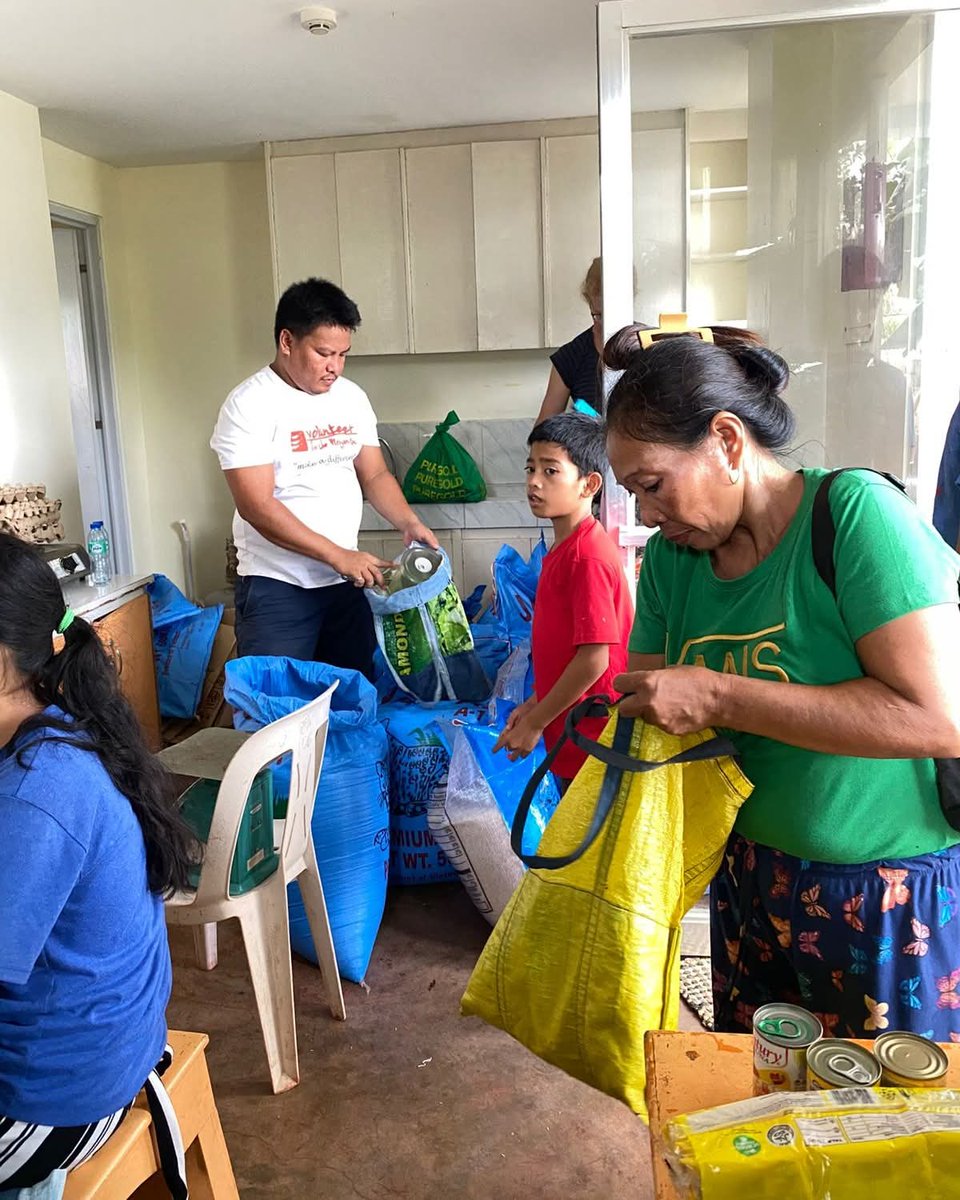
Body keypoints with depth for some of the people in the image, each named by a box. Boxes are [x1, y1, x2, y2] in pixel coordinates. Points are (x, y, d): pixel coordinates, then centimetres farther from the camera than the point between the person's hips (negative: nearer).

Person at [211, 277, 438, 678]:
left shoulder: (351, 397, 8)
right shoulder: (249, 405, -11)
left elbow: (374, 474, 13)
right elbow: (256, 506, -18)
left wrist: (409, 522, -6)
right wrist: (338, 556, -21)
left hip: (346, 581, 6)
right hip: (276, 586, -5)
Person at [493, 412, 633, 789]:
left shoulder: (588, 556, -21)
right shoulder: (562, 549, 8)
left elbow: (594, 659, -23)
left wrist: (535, 722, -15)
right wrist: (535, 705, 15)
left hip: (590, 739, -9)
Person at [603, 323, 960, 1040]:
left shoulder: (854, 512, -19)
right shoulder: (669, 558, 0)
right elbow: (647, 715, 6)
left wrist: (718, 697, -27)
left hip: (896, 902, -5)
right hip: (752, 888, 6)